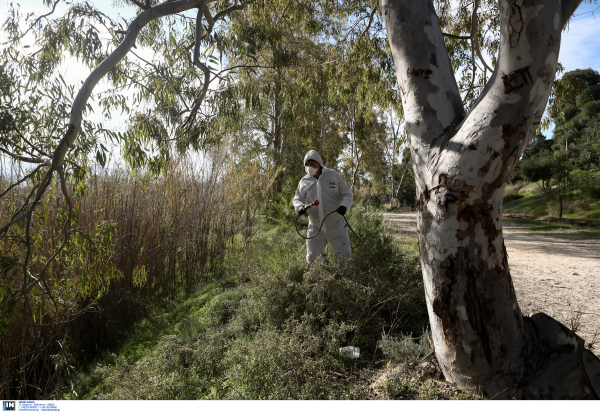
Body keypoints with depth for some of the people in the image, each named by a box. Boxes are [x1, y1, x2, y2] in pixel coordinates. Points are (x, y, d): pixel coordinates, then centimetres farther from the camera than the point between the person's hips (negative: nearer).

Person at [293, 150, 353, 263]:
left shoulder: (333, 175, -2)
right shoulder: (304, 181, 4)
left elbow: (347, 194, 2)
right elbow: (297, 199, 7)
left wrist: (344, 205, -20)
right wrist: (300, 207, -18)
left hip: (336, 226, -2)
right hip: (315, 227, 3)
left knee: (345, 257, -4)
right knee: (312, 258, 11)